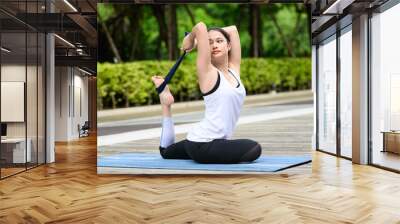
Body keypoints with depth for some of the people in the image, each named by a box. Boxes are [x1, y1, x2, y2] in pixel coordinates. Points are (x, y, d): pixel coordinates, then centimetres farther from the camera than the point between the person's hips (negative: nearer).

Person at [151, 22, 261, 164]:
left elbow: (232, 29, 8)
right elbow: (201, 27, -23)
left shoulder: (234, 69, 4)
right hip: (201, 144, -8)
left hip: (210, 141, 8)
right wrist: (190, 40, -3)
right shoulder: (207, 72, -15)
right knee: (253, 149, -20)